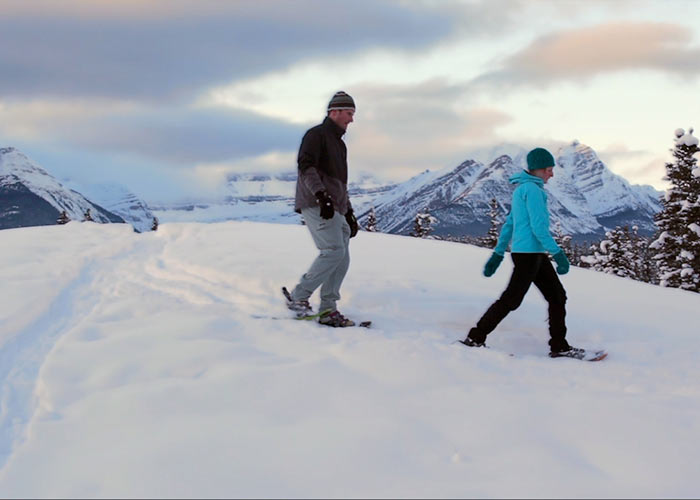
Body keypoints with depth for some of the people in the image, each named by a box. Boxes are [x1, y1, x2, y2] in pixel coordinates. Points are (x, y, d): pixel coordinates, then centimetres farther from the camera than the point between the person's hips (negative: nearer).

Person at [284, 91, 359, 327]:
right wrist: (321, 195, -30)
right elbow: (306, 166, -17)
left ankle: (328, 310, 3)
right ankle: (298, 296, -13)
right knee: (334, 251, -20)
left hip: (335, 209, 9)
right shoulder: (316, 135, -1)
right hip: (316, 205, -9)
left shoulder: (340, 144, 27)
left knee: (342, 259, 1)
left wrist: (349, 213, 27)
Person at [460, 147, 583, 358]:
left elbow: (509, 224, 21)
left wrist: (498, 253, 22)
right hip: (528, 252, -10)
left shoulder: (521, 189, 18)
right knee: (511, 300, -5)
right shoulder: (532, 189, -13)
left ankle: (559, 346, 10)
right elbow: (538, 226, -20)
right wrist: (557, 253, -18)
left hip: (536, 254, 10)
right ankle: (474, 338, 2)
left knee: (557, 297, 9)